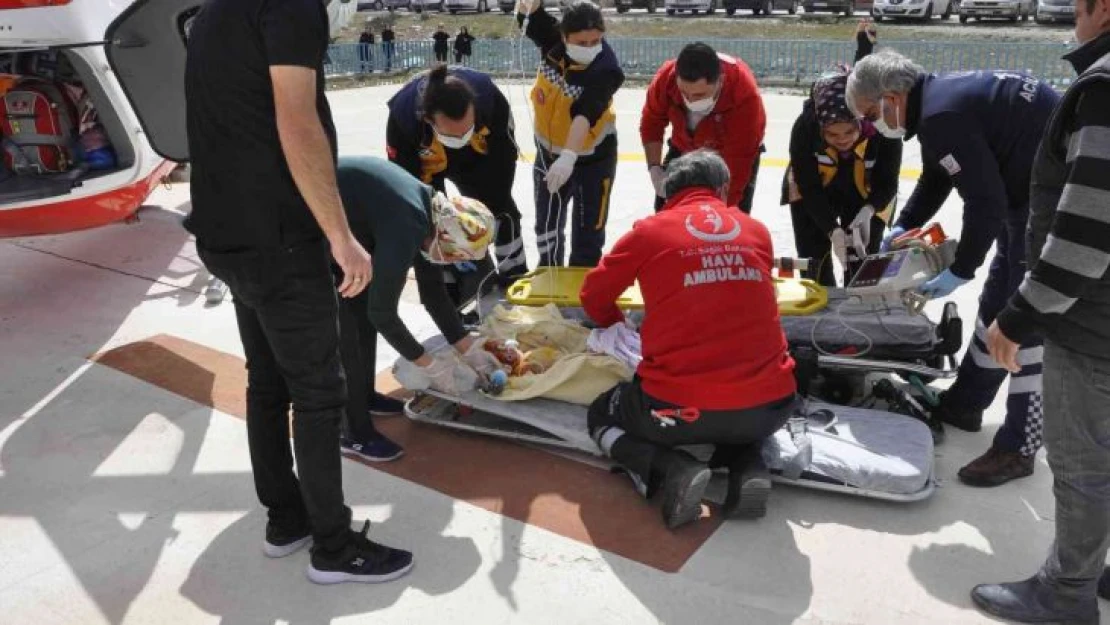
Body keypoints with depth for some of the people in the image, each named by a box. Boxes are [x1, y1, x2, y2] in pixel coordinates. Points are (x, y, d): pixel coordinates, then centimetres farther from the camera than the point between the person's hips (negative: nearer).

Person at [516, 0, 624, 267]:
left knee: (588, 229, 4)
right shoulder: (553, 40, -17)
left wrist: (569, 157, -55)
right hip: (549, 150, 5)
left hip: (592, 155, -4)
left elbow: (585, 115, -42)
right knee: (547, 224, 17)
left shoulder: (607, 69, -30)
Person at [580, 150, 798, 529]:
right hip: (770, 406, 4)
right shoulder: (757, 231, 11)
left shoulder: (650, 230, 2)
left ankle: (671, 471, 0)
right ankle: (748, 471, 9)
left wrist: (620, 329, 36)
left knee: (602, 416, 27)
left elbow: (594, 297, 14)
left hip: (679, 406, -3)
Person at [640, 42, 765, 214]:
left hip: (733, 151, -3)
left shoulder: (745, 95, -40)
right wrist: (655, 169, -17)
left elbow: (739, 160, -37)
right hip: (684, 149, 3)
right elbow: (652, 123, -10)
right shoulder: (666, 77, -30)